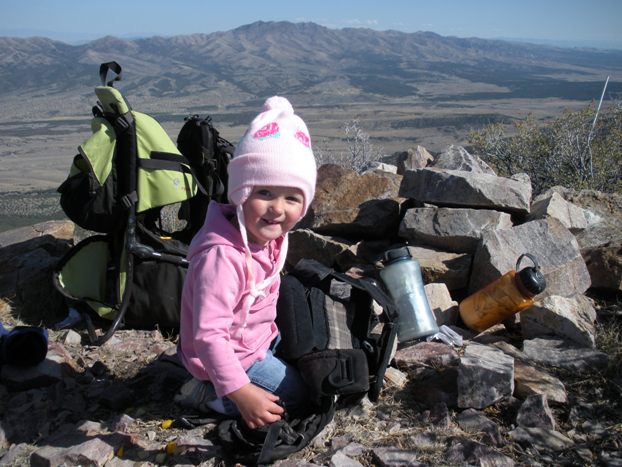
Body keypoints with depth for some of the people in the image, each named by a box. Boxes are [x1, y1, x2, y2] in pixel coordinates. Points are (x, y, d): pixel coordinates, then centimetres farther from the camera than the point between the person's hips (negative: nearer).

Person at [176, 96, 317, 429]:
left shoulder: (267, 235, -10)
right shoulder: (221, 257, -38)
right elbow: (208, 335, -38)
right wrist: (241, 393, -38)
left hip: (259, 337, 9)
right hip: (232, 355, -9)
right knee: (297, 394, 2)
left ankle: (213, 387, 23)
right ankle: (207, 393, 4)